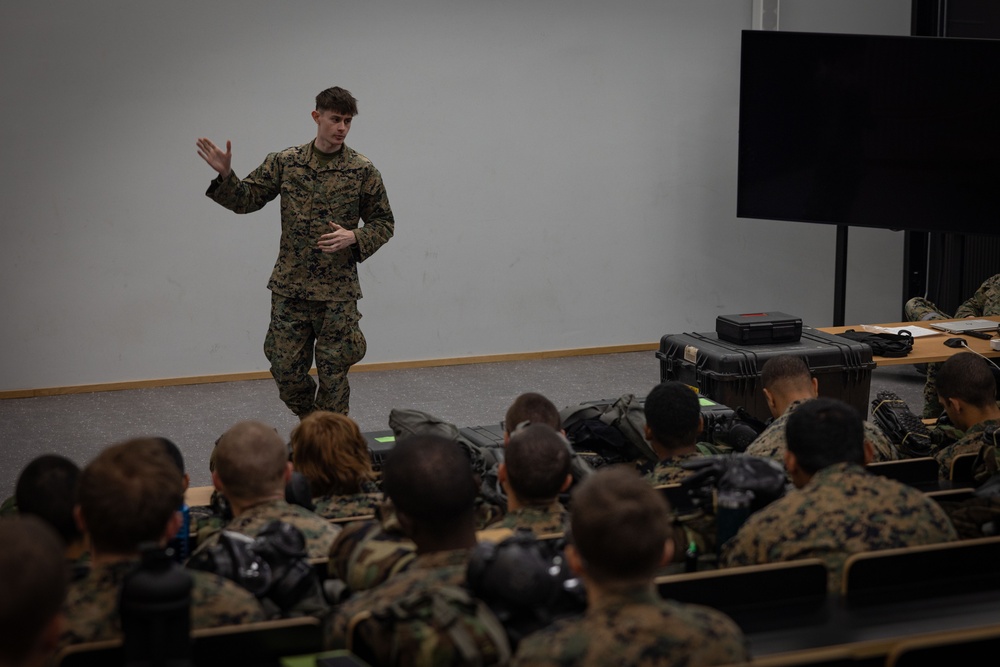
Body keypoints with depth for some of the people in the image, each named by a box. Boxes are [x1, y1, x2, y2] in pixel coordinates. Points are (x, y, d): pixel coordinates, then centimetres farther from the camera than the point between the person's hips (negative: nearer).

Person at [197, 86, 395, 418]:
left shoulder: (362, 170, -3)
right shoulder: (285, 161, 3)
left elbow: (384, 223, 4)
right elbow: (246, 200, 8)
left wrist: (353, 237, -14)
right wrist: (225, 175, -11)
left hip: (338, 291, -2)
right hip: (289, 287, 2)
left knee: (333, 376, 3)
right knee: (286, 370, 5)